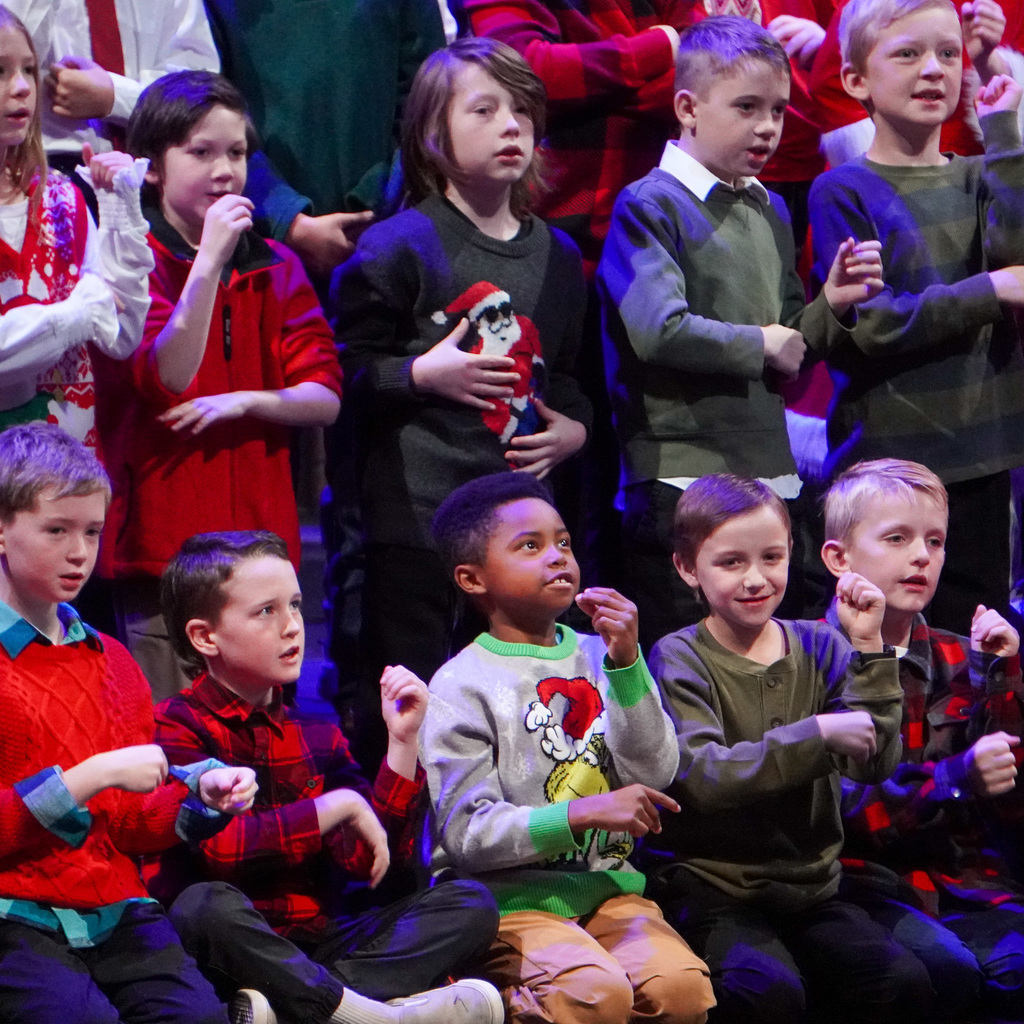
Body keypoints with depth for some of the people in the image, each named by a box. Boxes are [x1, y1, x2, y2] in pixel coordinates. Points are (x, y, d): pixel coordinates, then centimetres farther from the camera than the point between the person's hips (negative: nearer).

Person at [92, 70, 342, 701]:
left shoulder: (276, 268, 13)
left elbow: (325, 397, 6)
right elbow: (166, 380, -19)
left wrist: (245, 400, -12)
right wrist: (210, 259, -22)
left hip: (262, 529, 5)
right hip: (165, 533, -5)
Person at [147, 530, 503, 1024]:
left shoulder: (317, 737, 15)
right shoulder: (176, 726, -4)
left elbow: (365, 859, 5)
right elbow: (216, 847, -20)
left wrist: (402, 743, -1)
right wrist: (337, 807, -15)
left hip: (319, 942, 6)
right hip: (236, 947, -6)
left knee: (470, 902, -9)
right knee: (206, 904, -37)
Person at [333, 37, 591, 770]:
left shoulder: (556, 255, 15)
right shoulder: (400, 247, -4)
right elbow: (344, 372, -4)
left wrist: (575, 427, 10)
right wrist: (423, 374, -17)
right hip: (417, 509, -5)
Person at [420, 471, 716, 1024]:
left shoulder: (597, 656, 11)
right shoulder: (462, 686, -4)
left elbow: (653, 774, 0)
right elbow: (468, 834, -10)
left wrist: (626, 661, -11)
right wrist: (586, 813, -21)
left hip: (606, 885, 5)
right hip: (508, 894, -5)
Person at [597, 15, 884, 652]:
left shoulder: (770, 212, 17)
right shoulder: (649, 207, -7)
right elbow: (660, 332, -22)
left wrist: (832, 304, 1)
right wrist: (764, 344, -9)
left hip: (769, 472, 7)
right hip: (679, 475, -7)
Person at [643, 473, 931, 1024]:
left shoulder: (819, 647, 9)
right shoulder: (679, 658, -3)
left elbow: (874, 765, -1)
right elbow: (701, 776, -18)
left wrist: (867, 648, -9)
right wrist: (817, 734, -24)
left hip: (809, 884, 4)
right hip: (708, 885, -4)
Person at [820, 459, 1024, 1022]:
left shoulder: (958, 659, 17)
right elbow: (835, 810, -10)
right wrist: (957, 780, -20)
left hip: (963, 876, 4)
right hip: (865, 879, -4)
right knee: (945, 970, -32)